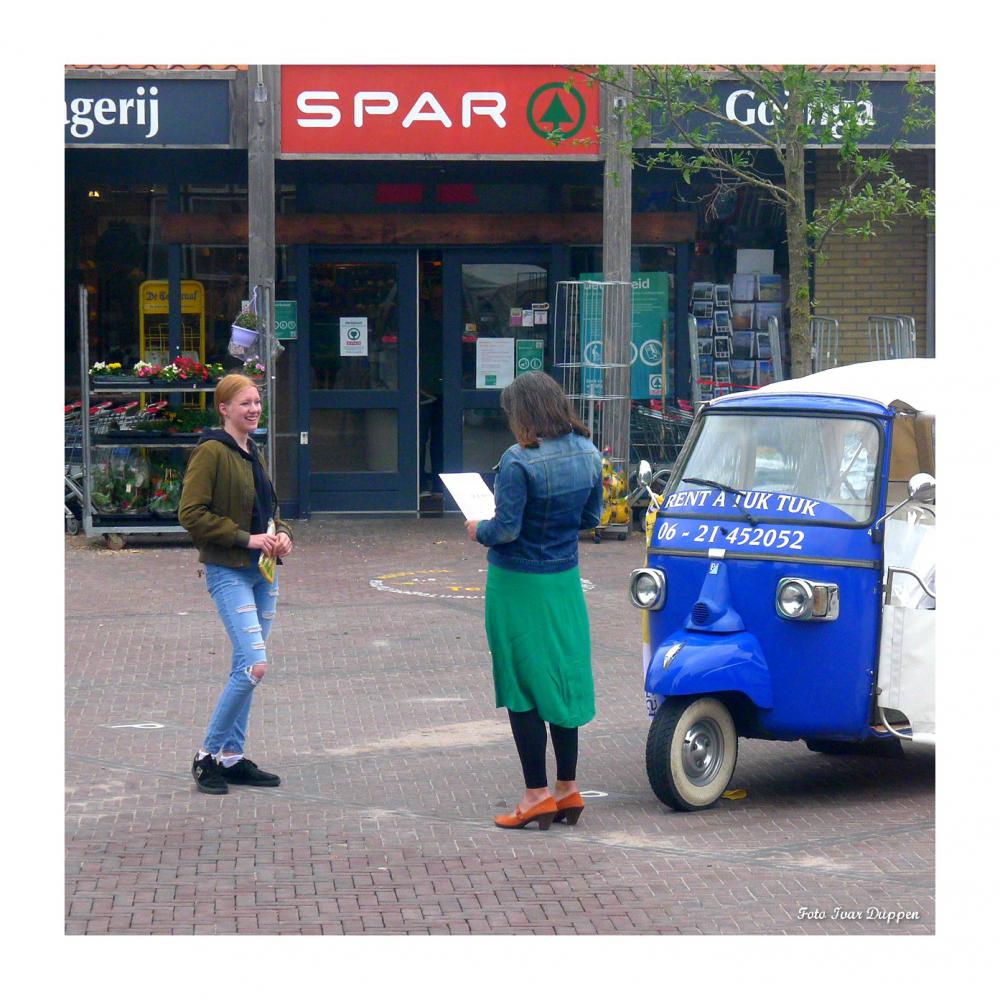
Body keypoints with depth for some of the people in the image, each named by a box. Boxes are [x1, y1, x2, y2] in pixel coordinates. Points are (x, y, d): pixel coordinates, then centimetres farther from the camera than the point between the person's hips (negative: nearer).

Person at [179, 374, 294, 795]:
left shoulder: (252, 453, 15)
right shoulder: (211, 452, -12)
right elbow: (191, 513, -18)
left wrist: (282, 532, 4)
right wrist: (247, 538, -18)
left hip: (262, 571, 9)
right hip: (229, 573, -9)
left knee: (245, 668, 11)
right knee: (254, 664, -16)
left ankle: (233, 756, 19)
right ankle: (208, 755, -5)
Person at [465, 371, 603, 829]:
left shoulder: (520, 461, -21)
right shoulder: (587, 454, 1)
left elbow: (505, 529, -20)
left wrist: (479, 530, -1)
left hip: (519, 584, -7)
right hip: (566, 580, 7)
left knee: (523, 686, 1)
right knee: (565, 680, 13)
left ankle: (537, 794, 2)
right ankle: (568, 789, 18)